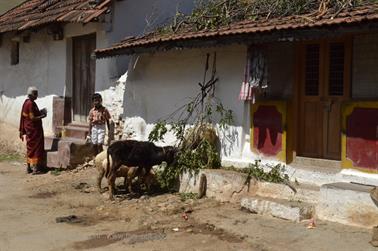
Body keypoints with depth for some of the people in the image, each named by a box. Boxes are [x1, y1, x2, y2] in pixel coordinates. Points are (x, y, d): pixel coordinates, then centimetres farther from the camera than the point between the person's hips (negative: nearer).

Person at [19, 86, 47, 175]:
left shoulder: (26, 102, 9)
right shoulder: (31, 104, -20)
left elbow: (25, 116, 15)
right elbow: (32, 118, -22)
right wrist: (42, 116, -11)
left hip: (29, 129, 10)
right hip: (34, 129, -10)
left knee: (30, 148, 15)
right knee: (36, 147, -3)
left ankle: (29, 167, 21)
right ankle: (35, 168, 0)